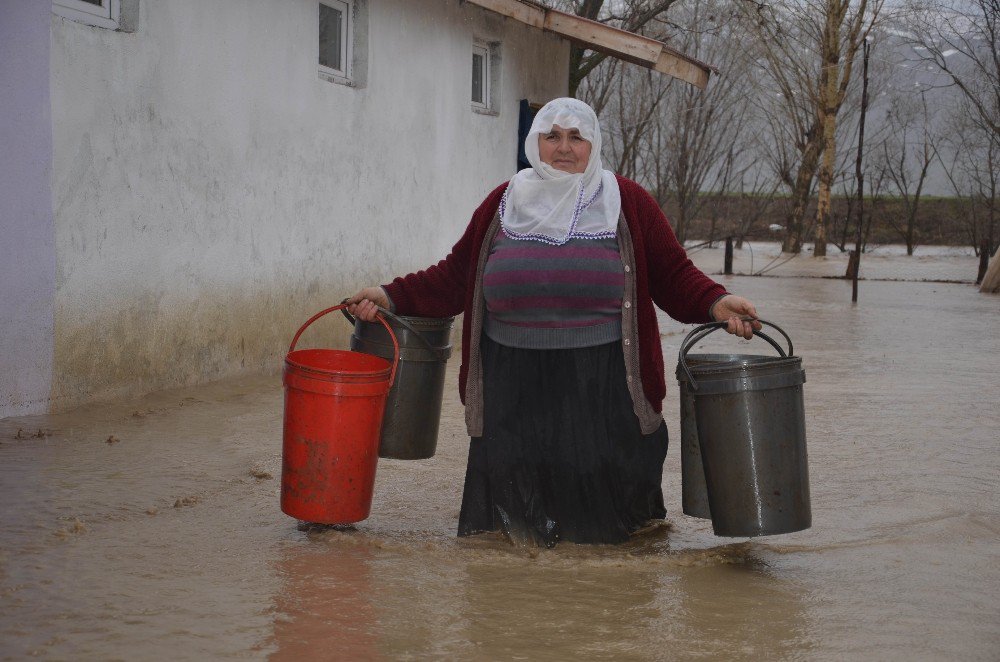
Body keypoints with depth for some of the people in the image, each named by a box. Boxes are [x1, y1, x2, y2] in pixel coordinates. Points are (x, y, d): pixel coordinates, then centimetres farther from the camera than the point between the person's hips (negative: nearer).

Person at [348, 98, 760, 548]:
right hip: (513, 389, 2)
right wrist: (391, 297, 3)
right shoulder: (504, 204, 11)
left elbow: (672, 275, 4)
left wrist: (716, 303, -13)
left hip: (601, 389, -2)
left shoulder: (627, 203, 6)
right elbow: (455, 277, 13)